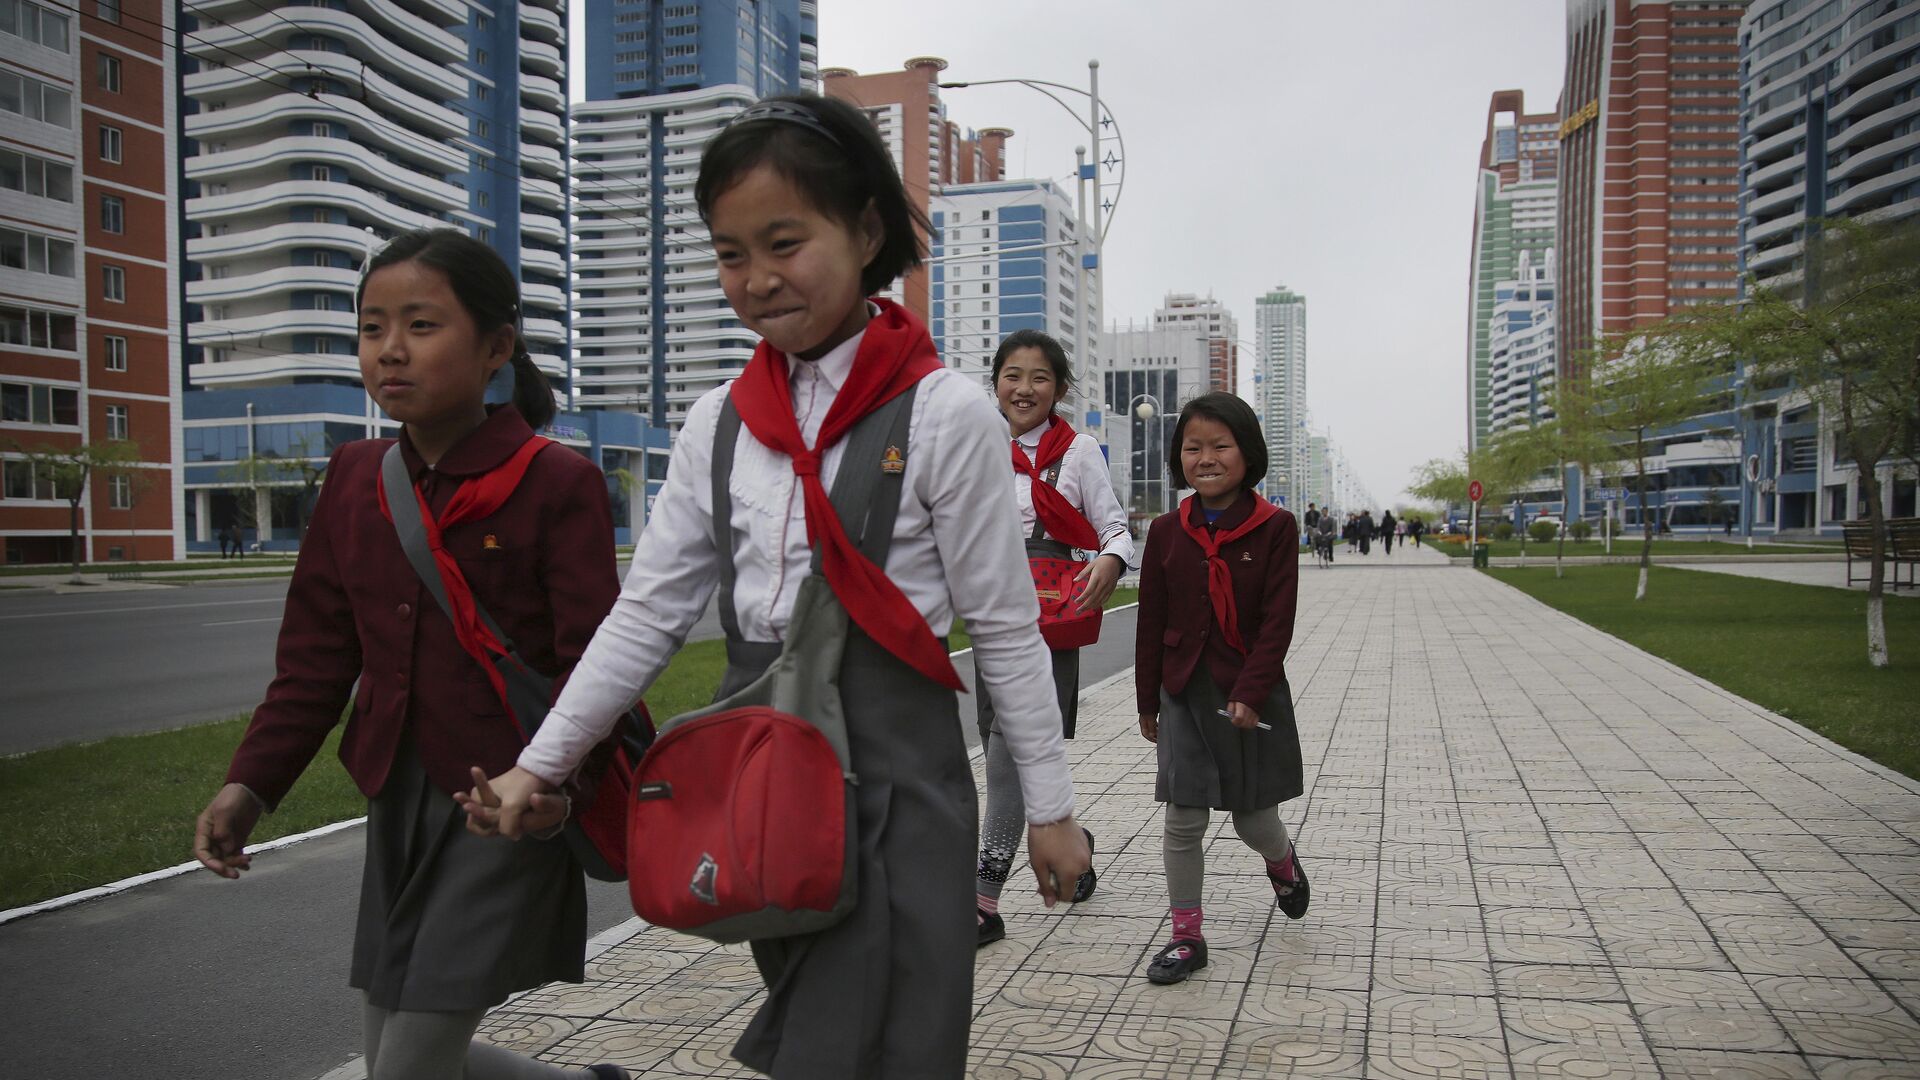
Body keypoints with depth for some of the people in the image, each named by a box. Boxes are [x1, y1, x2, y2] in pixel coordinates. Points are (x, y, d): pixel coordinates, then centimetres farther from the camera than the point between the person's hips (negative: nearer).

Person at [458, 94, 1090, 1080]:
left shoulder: (943, 413, -10)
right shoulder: (720, 423, 4)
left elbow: (1005, 629, -6)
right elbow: (650, 610, 6)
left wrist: (1049, 806, -2)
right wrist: (540, 763, 4)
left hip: (891, 751, -5)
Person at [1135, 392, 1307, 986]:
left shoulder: (1275, 527, -8)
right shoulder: (1167, 531, 0)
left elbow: (1277, 620, -10)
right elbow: (1152, 622, 4)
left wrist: (1251, 693, -17)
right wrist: (1149, 702, 6)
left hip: (1253, 694, -2)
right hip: (1185, 693, 2)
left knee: (1254, 817, 10)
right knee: (1183, 821, 3)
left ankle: (1283, 863, 45)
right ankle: (1186, 936, 16)